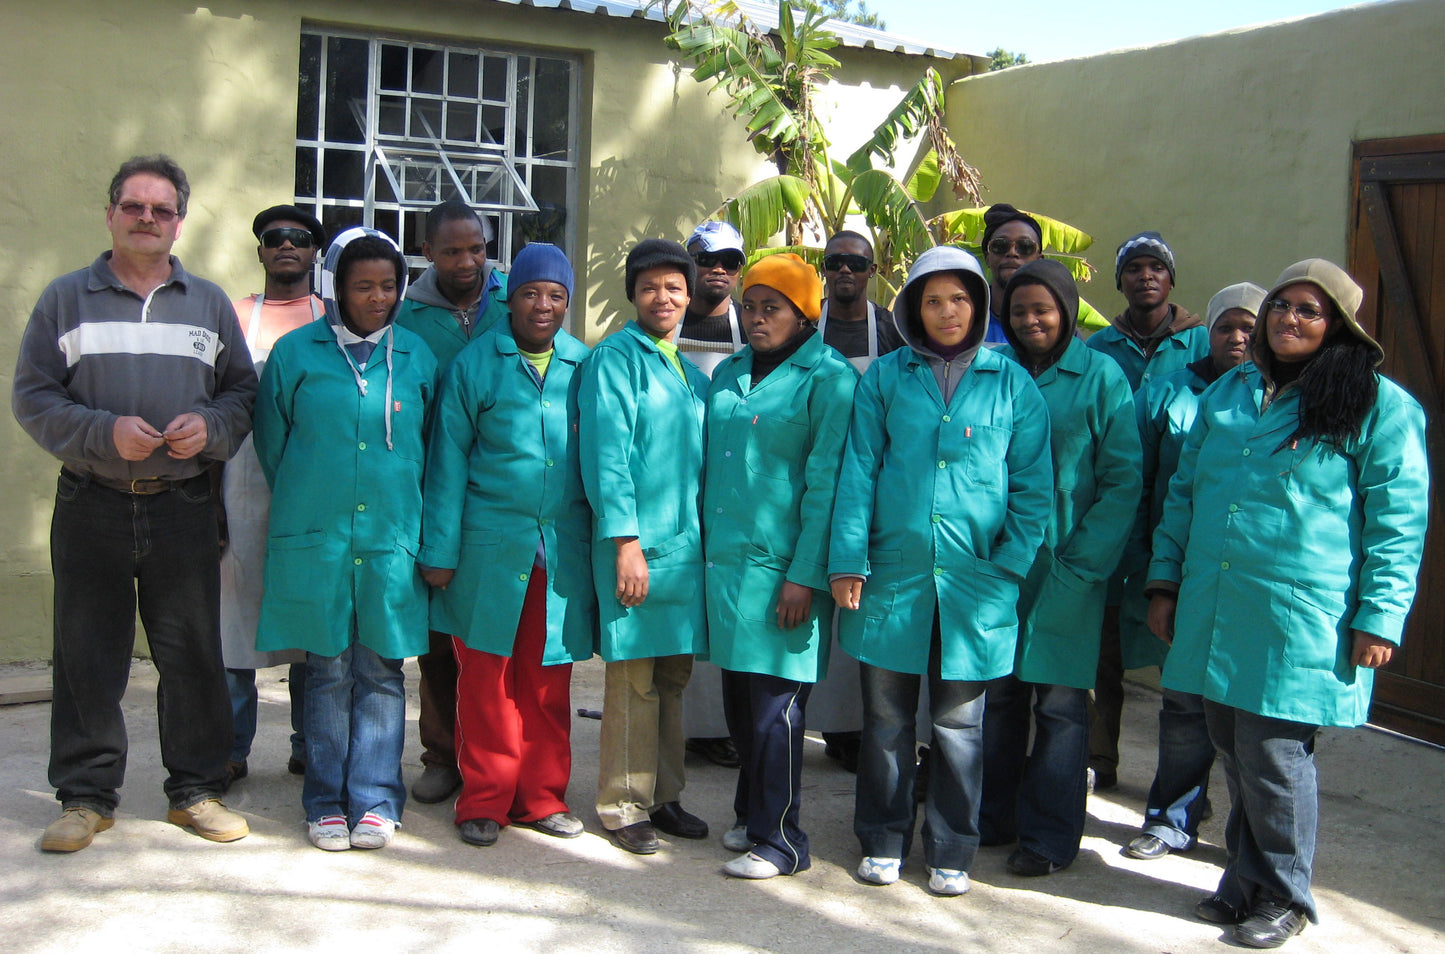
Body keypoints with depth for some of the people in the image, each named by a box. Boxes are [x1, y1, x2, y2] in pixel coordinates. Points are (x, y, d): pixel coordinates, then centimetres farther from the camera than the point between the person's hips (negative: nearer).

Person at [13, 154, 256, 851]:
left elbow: (243, 391, 11)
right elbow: (32, 396, 2)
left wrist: (210, 427, -10)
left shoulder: (209, 303, 12)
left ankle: (195, 790, 16)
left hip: (183, 506, 1)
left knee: (192, 653, 4)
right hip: (91, 506, -1)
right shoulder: (66, 298, 7)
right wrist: (104, 432, -13)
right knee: (87, 656, 3)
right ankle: (87, 795, 16)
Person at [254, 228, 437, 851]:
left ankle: (375, 801, 13)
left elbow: (431, 448, 16)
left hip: (393, 541, 1)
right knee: (327, 671, 5)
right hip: (314, 540, -1)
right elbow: (272, 443, 12)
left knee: (382, 672, 4)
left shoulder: (416, 358, 7)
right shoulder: (295, 353, 3)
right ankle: (327, 804, 15)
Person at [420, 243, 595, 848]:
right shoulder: (475, 364, 2)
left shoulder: (586, 366, 8)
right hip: (489, 544, -2)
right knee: (485, 675, 4)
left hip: (563, 548, 2)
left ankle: (541, 796, 20)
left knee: (548, 679, 8)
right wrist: (439, 549, -3)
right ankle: (484, 799, 16)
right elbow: (448, 460, 2)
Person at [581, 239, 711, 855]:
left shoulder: (693, 375, 18)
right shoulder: (615, 358, -3)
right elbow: (606, 453, -11)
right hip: (638, 543, -7)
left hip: (688, 543, 7)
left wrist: (711, 539, 14)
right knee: (633, 679, -2)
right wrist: (626, 541, -18)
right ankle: (623, 808, 8)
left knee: (672, 678, 12)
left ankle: (663, 798, 22)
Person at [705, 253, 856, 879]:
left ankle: (779, 839, 10)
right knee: (738, 699, 13)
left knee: (774, 708, -2)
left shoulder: (828, 379, -6)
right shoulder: (728, 374, 14)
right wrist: (705, 548, 12)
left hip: (783, 568, -6)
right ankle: (751, 814, 29)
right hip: (724, 560, 6)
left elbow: (826, 485, -11)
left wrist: (804, 575, -15)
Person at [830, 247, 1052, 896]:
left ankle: (951, 852, 23)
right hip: (891, 575, 1)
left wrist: (1011, 564, -6)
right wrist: (847, 560, -7)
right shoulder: (885, 377, 5)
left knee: (959, 725, 9)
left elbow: (1033, 484, 4)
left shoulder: (1012, 385, 4)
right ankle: (883, 841, 25)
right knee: (886, 718, 10)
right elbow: (859, 471, 1)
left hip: (975, 582, 0)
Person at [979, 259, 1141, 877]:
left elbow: (1122, 480, -4)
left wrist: (1081, 564, -11)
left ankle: (1050, 835, 13)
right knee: (998, 692, 10)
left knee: (1059, 699, 2)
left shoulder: (1100, 376, -1)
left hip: (1066, 566, -3)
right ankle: (993, 816, 25)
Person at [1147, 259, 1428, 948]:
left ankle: (1282, 897, 19)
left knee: (1273, 758, -1)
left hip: (1301, 622, -5)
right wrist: (1165, 580, 13)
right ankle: (1244, 881, 29)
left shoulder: (1379, 406, -2)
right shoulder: (1226, 394, 14)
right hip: (1213, 612, 5)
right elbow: (1183, 492, 18)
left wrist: (1379, 618, -10)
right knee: (1233, 752, 12)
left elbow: (1399, 520, -5)